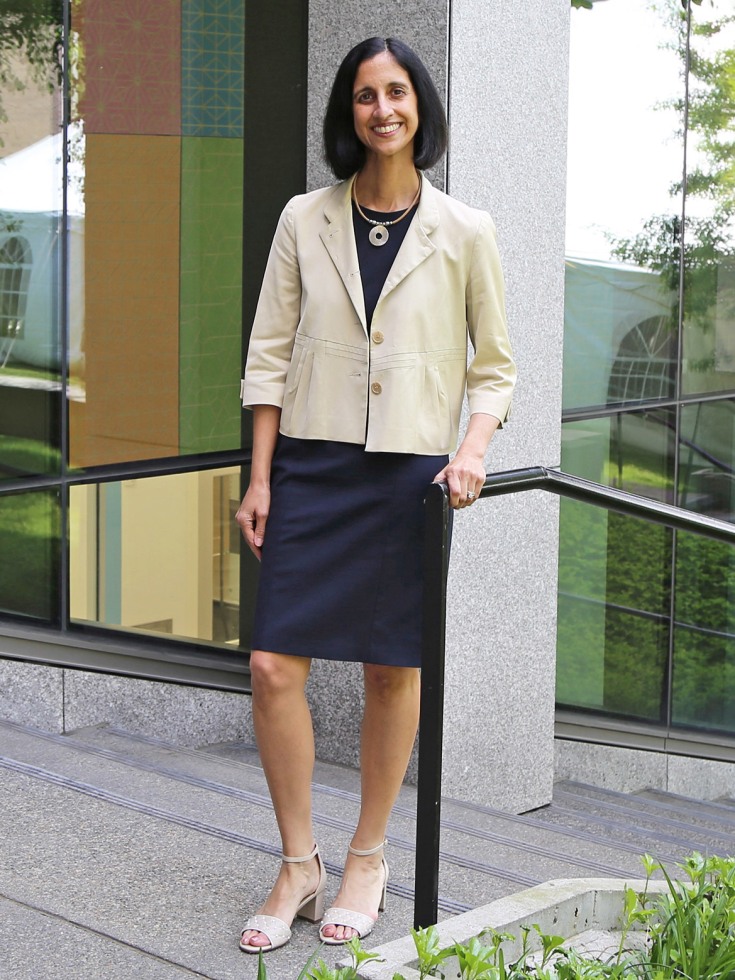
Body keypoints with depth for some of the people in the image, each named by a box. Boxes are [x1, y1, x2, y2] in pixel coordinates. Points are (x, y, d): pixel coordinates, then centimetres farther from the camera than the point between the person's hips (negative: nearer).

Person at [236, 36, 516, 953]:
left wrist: (472, 451, -10)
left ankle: (367, 859, 24)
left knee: (393, 671, 6)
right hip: (312, 467, 1)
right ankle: (298, 866, 12)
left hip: (409, 473, -1)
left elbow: (495, 366, 7)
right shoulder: (305, 220, 5)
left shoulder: (464, 232, 2)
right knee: (273, 668, -5)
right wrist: (259, 478, 1)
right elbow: (268, 356, 6)